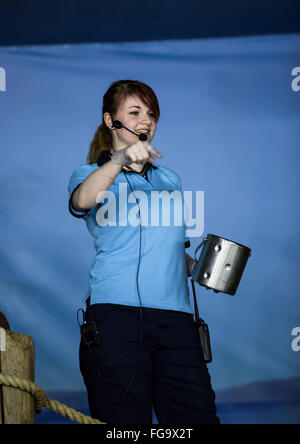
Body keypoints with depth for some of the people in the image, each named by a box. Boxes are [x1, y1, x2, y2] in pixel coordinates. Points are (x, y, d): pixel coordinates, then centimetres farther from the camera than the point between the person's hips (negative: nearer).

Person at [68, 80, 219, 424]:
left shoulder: (170, 179, 25)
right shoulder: (91, 173, 9)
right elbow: (83, 200, -17)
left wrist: (197, 267, 9)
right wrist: (119, 160, -35)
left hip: (175, 317, 4)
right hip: (117, 314, -4)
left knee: (199, 417, -5)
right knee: (124, 424, -7)